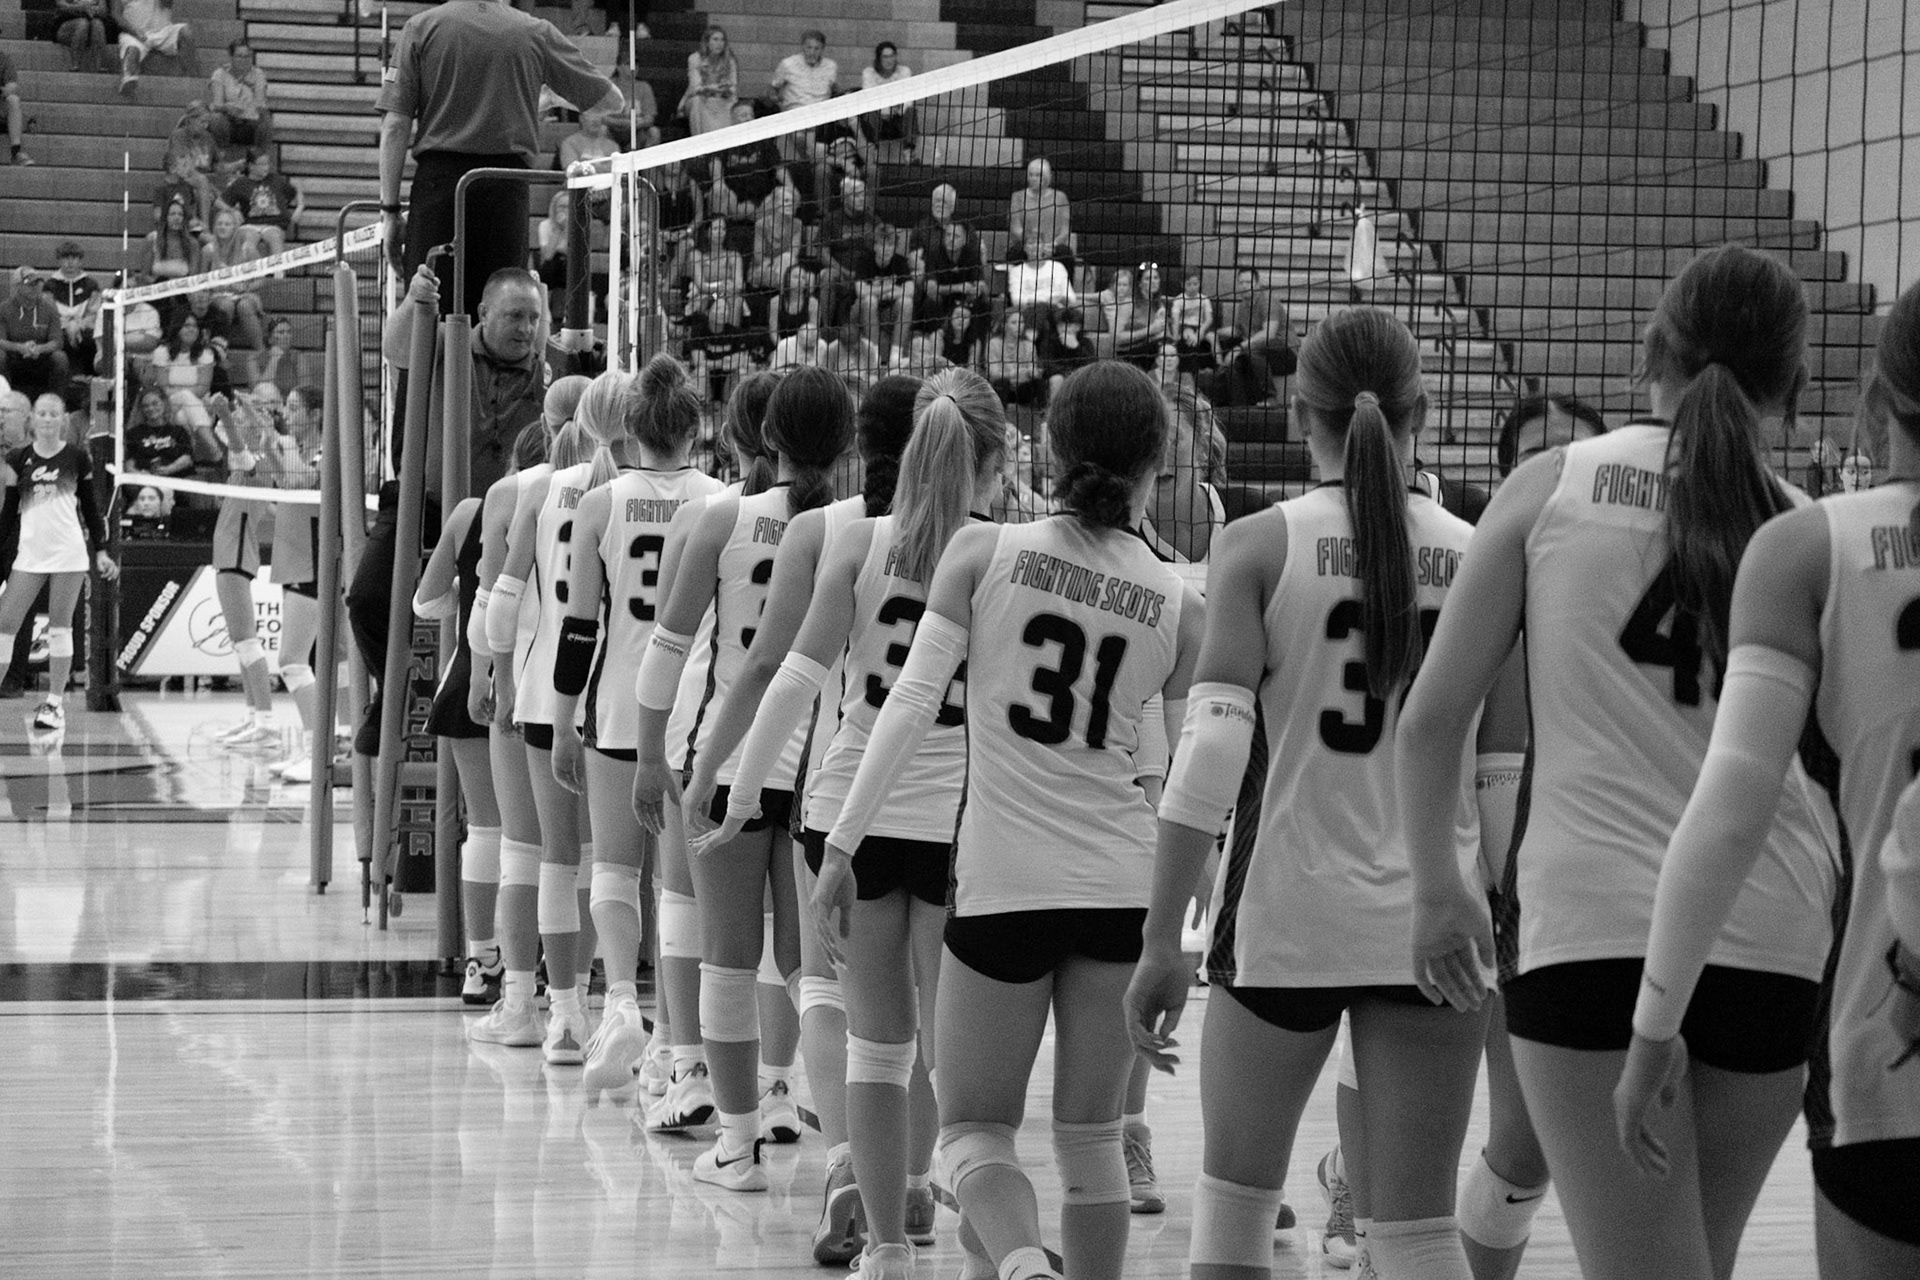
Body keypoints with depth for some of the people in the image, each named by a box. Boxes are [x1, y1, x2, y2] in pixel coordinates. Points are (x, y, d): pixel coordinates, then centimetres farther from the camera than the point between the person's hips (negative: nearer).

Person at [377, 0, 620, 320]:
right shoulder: (537, 33, 6)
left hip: (437, 180, -1)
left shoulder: (421, 27, 5)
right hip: (508, 191, 1)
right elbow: (612, 101, 14)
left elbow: (395, 125, 0)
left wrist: (390, 209, 2)